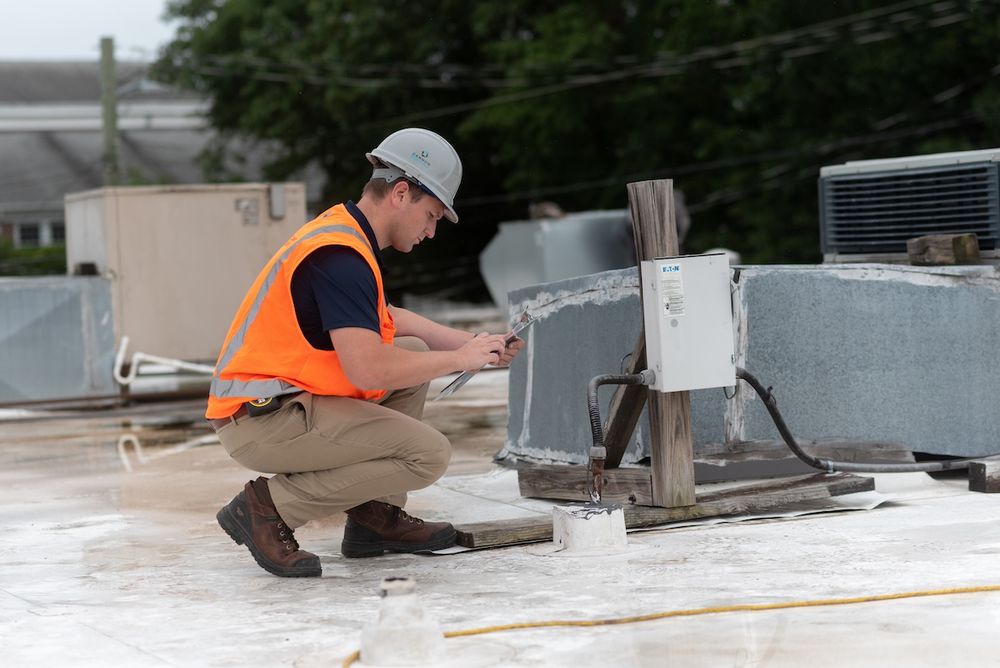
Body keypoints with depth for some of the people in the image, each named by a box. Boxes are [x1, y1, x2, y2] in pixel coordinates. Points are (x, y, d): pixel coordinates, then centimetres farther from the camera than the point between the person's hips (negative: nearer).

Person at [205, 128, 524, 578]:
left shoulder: (344, 233, 13)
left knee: (414, 351, 18)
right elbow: (368, 370, -28)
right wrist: (459, 359, -13)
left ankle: (375, 515, 16)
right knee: (429, 453, -17)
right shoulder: (341, 255, -19)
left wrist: (471, 343, 15)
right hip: (259, 424, -11)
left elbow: (386, 321, 27)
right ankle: (270, 507, -9)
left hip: (279, 399, 11)